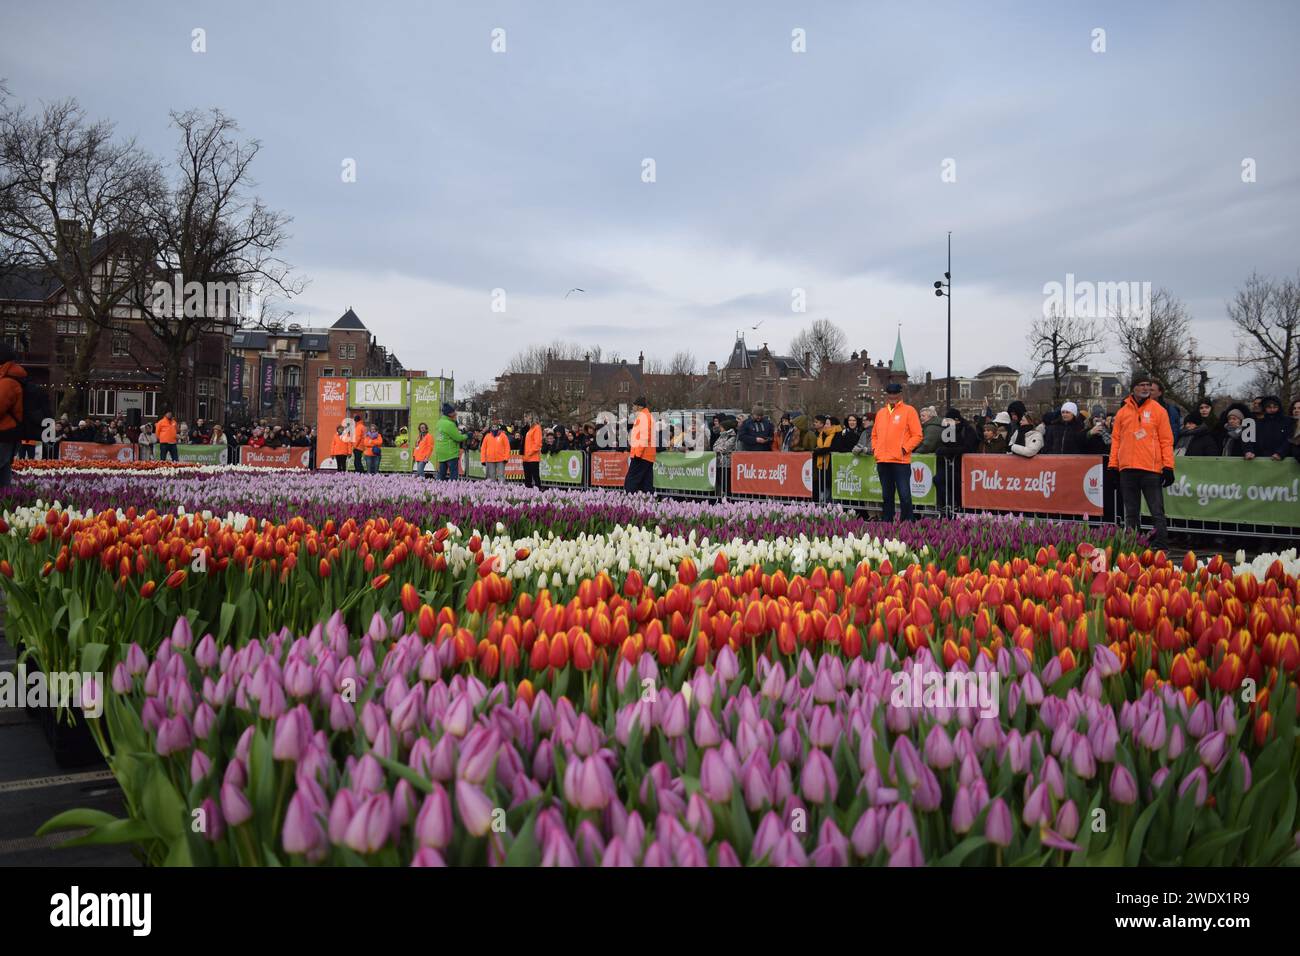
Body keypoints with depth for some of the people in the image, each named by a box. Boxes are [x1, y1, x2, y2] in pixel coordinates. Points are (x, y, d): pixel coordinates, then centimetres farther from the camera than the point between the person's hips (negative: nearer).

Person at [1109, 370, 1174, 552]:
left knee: (1157, 512, -2)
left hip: (1151, 469, -3)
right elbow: (1115, 439, 12)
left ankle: (1161, 547, 0)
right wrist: (1113, 466, 6)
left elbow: (1166, 440, 1)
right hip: (1127, 469, 3)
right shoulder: (1123, 411, 11)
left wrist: (1168, 467, -5)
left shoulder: (1158, 410, 4)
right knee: (1131, 513, 8)